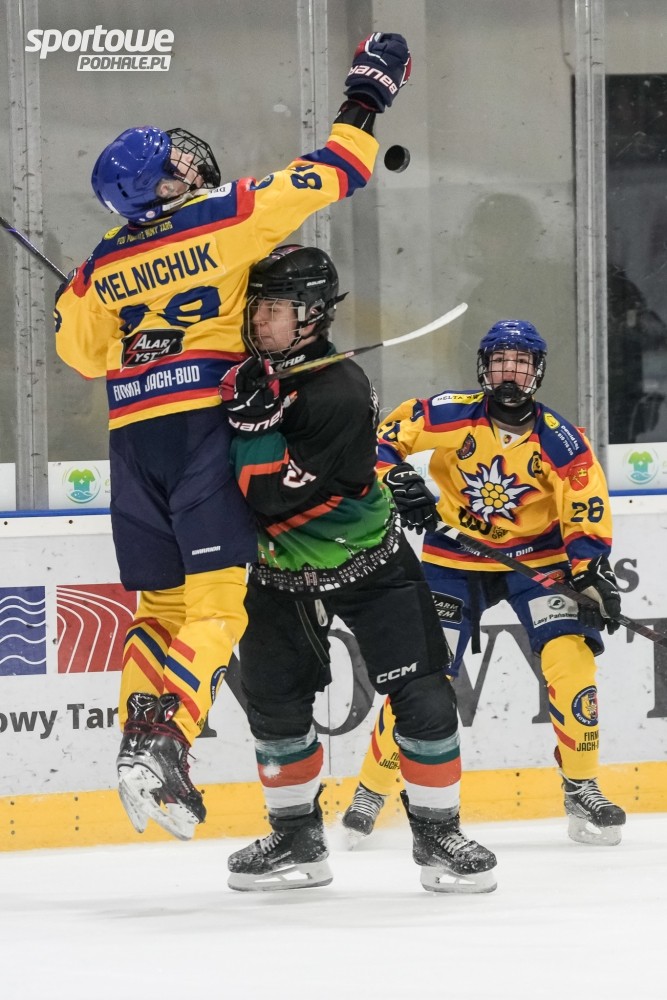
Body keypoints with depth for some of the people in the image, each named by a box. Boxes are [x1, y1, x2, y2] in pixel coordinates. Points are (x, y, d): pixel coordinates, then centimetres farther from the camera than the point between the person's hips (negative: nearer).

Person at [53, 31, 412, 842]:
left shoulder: (103, 266, 11)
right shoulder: (228, 217, -4)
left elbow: (78, 349, 23)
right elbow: (324, 179, -2)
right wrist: (364, 102, 11)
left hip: (133, 437, 5)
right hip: (206, 427, -5)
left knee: (161, 605, 16)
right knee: (215, 606, -9)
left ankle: (138, 742, 8)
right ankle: (159, 743, -25)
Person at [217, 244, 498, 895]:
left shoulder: (340, 391, -28)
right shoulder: (253, 372, -5)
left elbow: (276, 495, -33)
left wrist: (256, 421, -40)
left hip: (368, 565, -6)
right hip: (283, 568, 6)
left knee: (422, 697, -9)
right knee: (274, 704, 4)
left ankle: (438, 834, 5)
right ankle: (296, 839, 18)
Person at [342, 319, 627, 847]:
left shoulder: (561, 442, -12)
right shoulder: (447, 416, -13)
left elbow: (587, 517, -11)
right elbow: (384, 439, -4)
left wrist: (593, 574, -23)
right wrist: (396, 481, -20)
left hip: (536, 555, 0)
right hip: (453, 558, 0)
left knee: (570, 656, -19)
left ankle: (582, 788, -7)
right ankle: (371, 791, 7)